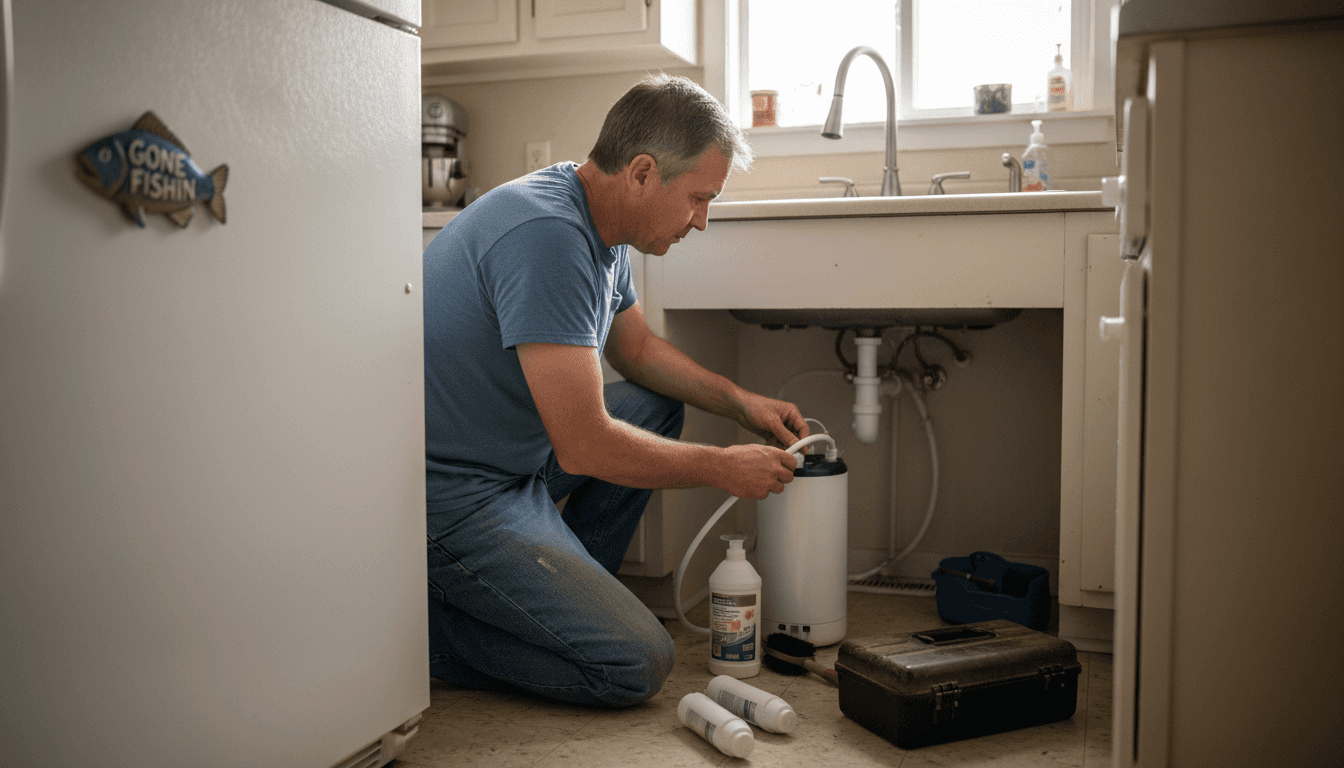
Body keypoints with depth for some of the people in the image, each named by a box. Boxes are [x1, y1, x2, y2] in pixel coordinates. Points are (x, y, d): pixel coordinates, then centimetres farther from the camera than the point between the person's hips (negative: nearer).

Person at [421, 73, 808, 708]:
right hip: (449, 499, -10)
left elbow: (636, 348, 21)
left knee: (658, 404, 14)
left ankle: (565, 595, 15)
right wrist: (724, 469, -14)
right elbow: (585, 447, -28)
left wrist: (741, 402, 8)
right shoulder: (547, 234, -27)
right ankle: (424, 623, -1)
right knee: (638, 664, -14)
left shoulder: (598, 223, 4)